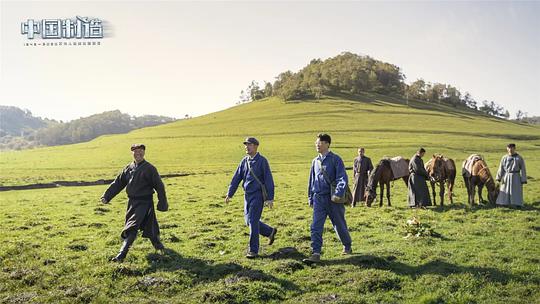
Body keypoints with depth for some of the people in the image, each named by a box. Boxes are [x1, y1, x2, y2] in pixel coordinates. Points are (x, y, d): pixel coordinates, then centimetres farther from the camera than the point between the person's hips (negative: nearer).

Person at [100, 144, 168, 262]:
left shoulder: (149, 168, -8)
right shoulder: (128, 168, 8)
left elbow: (159, 186, -6)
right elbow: (117, 183, 11)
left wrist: (163, 203, -6)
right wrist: (106, 196, 3)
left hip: (144, 203, -6)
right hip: (132, 202, 6)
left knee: (132, 227, -14)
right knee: (147, 226, 15)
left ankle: (122, 254, -14)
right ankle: (157, 244, 37)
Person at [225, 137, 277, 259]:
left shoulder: (262, 161, -9)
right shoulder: (244, 161, 8)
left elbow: (268, 180, -11)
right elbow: (236, 178, 9)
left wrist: (270, 198, -15)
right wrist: (229, 194, 5)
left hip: (258, 195, -7)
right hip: (247, 195, 7)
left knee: (253, 221, -8)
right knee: (249, 221, 12)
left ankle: (253, 250, 1)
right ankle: (270, 232, 33)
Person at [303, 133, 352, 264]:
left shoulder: (335, 159, -6)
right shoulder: (315, 161, 11)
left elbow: (343, 178, -13)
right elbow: (311, 181, 19)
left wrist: (338, 193, -26)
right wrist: (310, 198, 18)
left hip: (333, 199, -4)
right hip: (318, 199, 4)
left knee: (339, 225, 11)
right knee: (316, 227, -7)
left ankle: (347, 247, 34)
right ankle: (316, 254, -6)